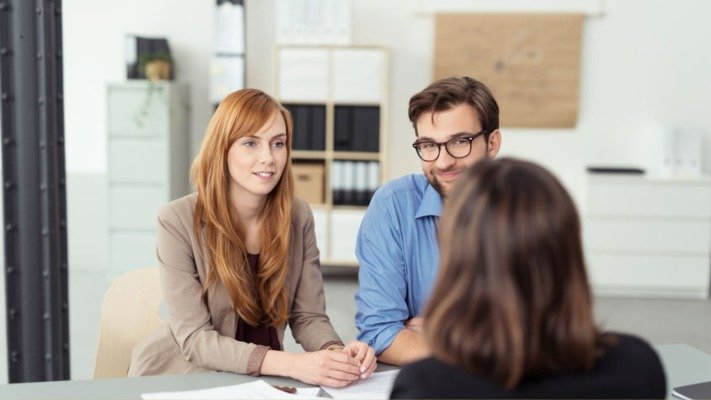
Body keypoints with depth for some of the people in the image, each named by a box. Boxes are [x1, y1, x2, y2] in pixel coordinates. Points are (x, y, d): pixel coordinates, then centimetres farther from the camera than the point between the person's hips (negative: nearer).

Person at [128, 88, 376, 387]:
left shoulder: (299, 217, -3)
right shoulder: (177, 220, -15)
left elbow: (308, 317, -1)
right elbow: (195, 338, -19)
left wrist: (337, 352, -24)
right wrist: (292, 364, -32)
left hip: (262, 380, 4)